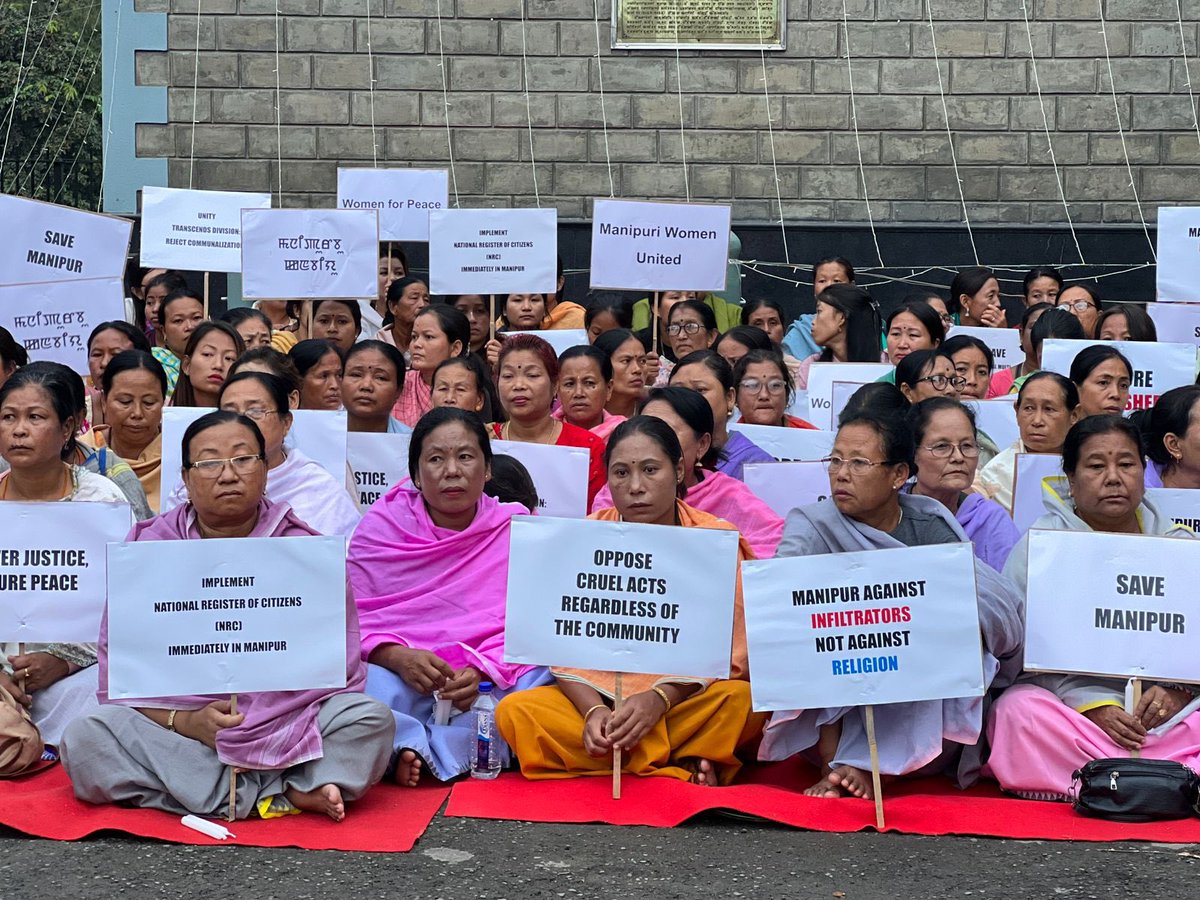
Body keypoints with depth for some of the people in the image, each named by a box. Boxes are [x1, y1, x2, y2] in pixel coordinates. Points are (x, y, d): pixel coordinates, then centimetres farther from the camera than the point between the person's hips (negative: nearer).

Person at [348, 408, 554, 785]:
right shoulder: (380, 525, 6)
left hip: (490, 680, 2)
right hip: (396, 673, -1)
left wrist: (482, 671, -23)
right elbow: (352, 616, -1)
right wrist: (398, 658, -21)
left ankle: (409, 751, -28)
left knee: (537, 679, -30)